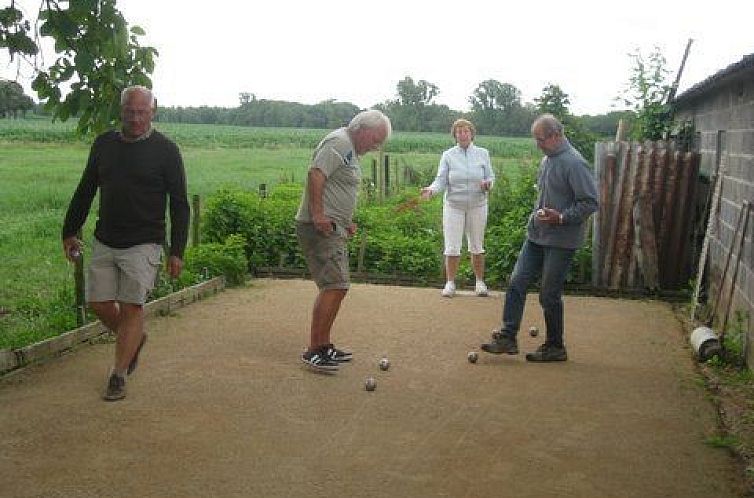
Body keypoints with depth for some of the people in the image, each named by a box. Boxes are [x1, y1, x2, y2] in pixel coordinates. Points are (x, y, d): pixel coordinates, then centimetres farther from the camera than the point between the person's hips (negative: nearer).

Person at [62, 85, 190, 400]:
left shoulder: (165, 150, -6)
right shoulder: (104, 144, 7)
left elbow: (179, 204, -5)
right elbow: (85, 191, 17)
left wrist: (177, 251, -10)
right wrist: (70, 231, 18)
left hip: (142, 244, -5)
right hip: (104, 241, 5)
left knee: (131, 306, -5)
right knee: (98, 303, 6)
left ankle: (118, 375, 7)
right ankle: (134, 339, 33)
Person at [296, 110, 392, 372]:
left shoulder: (351, 150, 21)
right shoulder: (339, 142, -11)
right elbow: (316, 175, -23)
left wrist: (346, 221, 22)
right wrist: (318, 215, -28)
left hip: (333, 228, 11)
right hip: (321, 227, -11)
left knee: (335, 287, 13)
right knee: (335, 287, -15)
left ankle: (324, 346, 21)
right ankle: (313, 351, -10)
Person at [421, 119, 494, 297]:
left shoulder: (482, 153, 4)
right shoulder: (448, 155, 1)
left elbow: (490, 177, 6)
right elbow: (441, 180, -6)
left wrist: (487, 184, -17)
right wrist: (431, 189, -26)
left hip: (477, 205, 1)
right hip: (453, 205, -1)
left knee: (477, 246, 9)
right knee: (452, 247, -3)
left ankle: (480, 281, 20)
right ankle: (450, 283, 8)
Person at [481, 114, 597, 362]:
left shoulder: (574, 163, -16)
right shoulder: (547, 160, 11)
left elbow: (590, 203, -18)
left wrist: (561, 218, -24)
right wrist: (538, 213, 13)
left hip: (560, 241, -8)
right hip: (536, 235, 8)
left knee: (550, 295, 1)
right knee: (517, 283, 5)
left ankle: (555, 347, 18)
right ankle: (508, 337, 12)